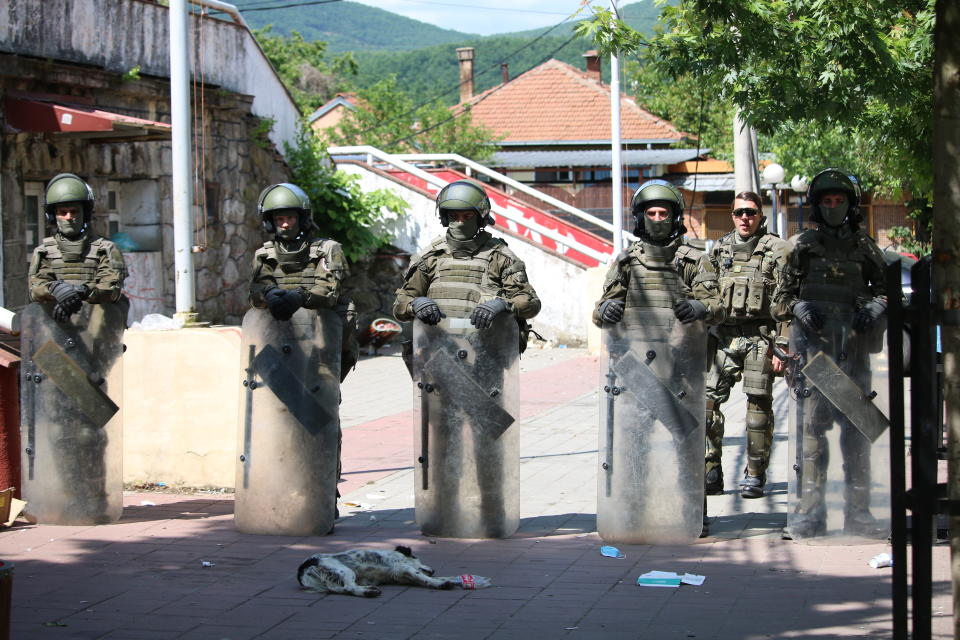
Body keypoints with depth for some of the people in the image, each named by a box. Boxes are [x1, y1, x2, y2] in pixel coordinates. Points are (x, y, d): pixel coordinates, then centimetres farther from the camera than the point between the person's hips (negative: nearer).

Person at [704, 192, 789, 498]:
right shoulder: (720, 249, 13)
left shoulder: (776, 251, -1)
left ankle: (755, 475, 7)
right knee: (707, 399, -4)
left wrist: (782, 346, -12)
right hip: (724, 337, 4)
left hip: (759, 338, -4)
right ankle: (710, 473, 3)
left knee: (759, 405, -1)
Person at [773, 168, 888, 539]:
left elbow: (886, 290, 18)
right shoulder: (802, 246, 10)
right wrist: (799, 309, -10)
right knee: (811, 425, -6)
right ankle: (809, 512, -5)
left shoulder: (865, 248, 13)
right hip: (813, 345, -2)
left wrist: (876, 308, -3)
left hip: (854, 348, 2)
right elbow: (781, 298, 10)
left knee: (857, 428, 2)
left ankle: (858, 512, 7)